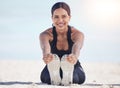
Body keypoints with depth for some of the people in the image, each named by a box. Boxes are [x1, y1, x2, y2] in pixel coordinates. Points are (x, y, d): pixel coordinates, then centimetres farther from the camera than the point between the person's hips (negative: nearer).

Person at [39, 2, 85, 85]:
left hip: (73, 70, 0)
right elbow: (45, 47, -39)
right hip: (51, 71, 0)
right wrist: (46, 55, -66)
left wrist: (74, 56, -66)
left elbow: (77, 46, -40)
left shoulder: (77, 34, -15)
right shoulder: (46, 34, -14)